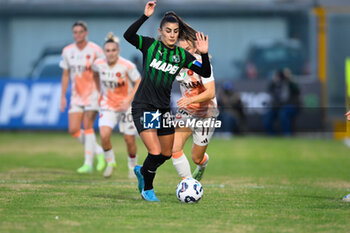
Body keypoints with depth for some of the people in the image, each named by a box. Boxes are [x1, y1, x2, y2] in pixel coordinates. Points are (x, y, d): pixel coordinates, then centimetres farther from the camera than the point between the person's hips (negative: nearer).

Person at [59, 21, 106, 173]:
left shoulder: (95, 50, -8)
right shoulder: (67, 51, 6)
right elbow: (66, 75, 14)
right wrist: (63, 96, 11)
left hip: (92, 93, -5)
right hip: (76, 96, 5)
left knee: (87, 126, -12)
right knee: (73, 129, -4)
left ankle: (88, 163, -6)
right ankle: (98, 152, 15)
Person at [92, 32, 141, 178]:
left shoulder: (127, 66, -20)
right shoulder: (99, 64, -9)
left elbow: (139, 83, -11)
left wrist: (128, 101, -20)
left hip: (126, 104, -2)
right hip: (108, 105, 2)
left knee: (129, 139, 3)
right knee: (104, 135, -19)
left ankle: (132, 165, 30)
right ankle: (110, 162, 6)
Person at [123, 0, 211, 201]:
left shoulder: (182, 55, 4)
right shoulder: (150, 45, -6)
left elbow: (206, 74, 0)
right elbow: (128, 36, -23)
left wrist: (204, 54, -17)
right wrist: (145, 16, -33)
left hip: (164, 108, 5)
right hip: (143, 107, -5)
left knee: (167, 154, 14)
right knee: (155, 153, -14)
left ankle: (142, 171, 44)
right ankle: (147, 189, 10)